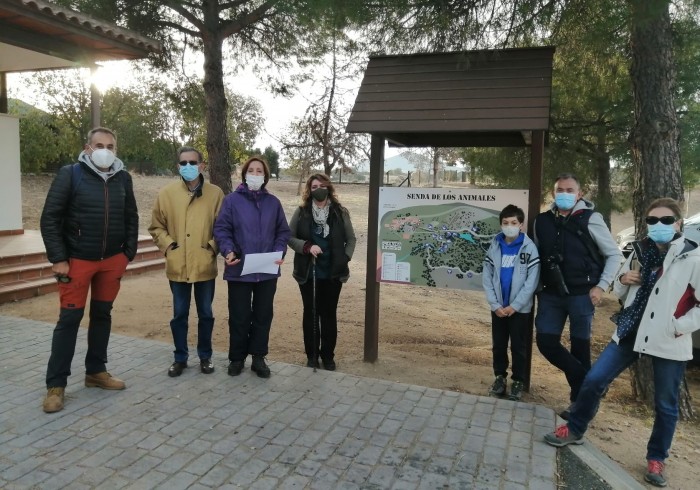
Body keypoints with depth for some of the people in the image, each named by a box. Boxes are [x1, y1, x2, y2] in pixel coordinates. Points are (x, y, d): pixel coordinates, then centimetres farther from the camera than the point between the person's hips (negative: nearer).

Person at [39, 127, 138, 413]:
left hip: (112, 260, 4)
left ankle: (96, 372, 26)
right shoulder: (70, 174, -7)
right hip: (77, 260, -4)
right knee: (70, 319, 0)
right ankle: (55, 384, 10)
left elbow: (131, 218, 11)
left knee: (102, 315, 12)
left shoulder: (123, 178, 5)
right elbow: (50, 218, -8)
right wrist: (58, 259, -12)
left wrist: (128, 253, 4)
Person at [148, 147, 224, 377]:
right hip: (177, 266, 1)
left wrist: (213, 246, -8)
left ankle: (205, 356, 28)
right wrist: (168, 245, -5)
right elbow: (156, 226, 8)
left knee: (205, 314, 12)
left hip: (205, 266, 0)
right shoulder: (166, 193, 1)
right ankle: (180, 358, 26)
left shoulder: (215, 193, -2)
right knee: (179, 315, 11)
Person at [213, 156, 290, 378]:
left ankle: (258, 357, 24)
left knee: (263, 315, 11)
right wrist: (228, 250, -20)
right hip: (239, 270, -3)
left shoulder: (273, 202, 7)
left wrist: (279, 252, -8)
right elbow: (221, 229, -4)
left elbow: (283, 232, 9)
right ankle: (237, 358, 23)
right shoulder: (232, 200, -2)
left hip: (267, 271, 3)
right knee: (239, 316, 6)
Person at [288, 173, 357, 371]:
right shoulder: (301, 212, -2)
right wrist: (307, 246, -17)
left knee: (329, 314, 8)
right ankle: (312, 354, 22)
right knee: (310, 313, 9)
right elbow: (289, 237, -1)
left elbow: (351, 239, 6)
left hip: (332, 273, 0)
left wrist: (345, 258, -7)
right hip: (308, 272, 0)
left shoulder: (340, 212, 0)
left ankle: (328, 355, 21)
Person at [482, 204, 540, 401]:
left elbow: (532, 281, -11)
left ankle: (518, 381, 22)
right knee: (498, 345, 12)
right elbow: (486, 277, 0)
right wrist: (495, 305, -8)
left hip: (520, 308, -3)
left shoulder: (529, 247, -9)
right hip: (498, 308, 3)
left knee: (518, 346, 7)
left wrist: (514, 306, -14)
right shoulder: (494, 246, 1)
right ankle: (500, 377, 28)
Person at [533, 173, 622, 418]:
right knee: (546, 342, 2)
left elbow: (615, 255, -1)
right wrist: (538, 285, 8)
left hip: (581, 294, -4)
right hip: (551, 294, 4)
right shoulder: (542, 221, 4)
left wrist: (601, 286, -8)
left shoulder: (590, 219, -7)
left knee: (580, 347, 6)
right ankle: (585, 381, 24)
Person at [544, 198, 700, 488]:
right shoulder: (640, 252, 6)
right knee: (594, 380, 3)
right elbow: (620, 293, 15)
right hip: (630, 333, 4)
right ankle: (575, 430, 22)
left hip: (669, 344, -4)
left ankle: (656, 459, 30)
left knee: (665, 406, 10)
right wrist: (622, 281, -6)